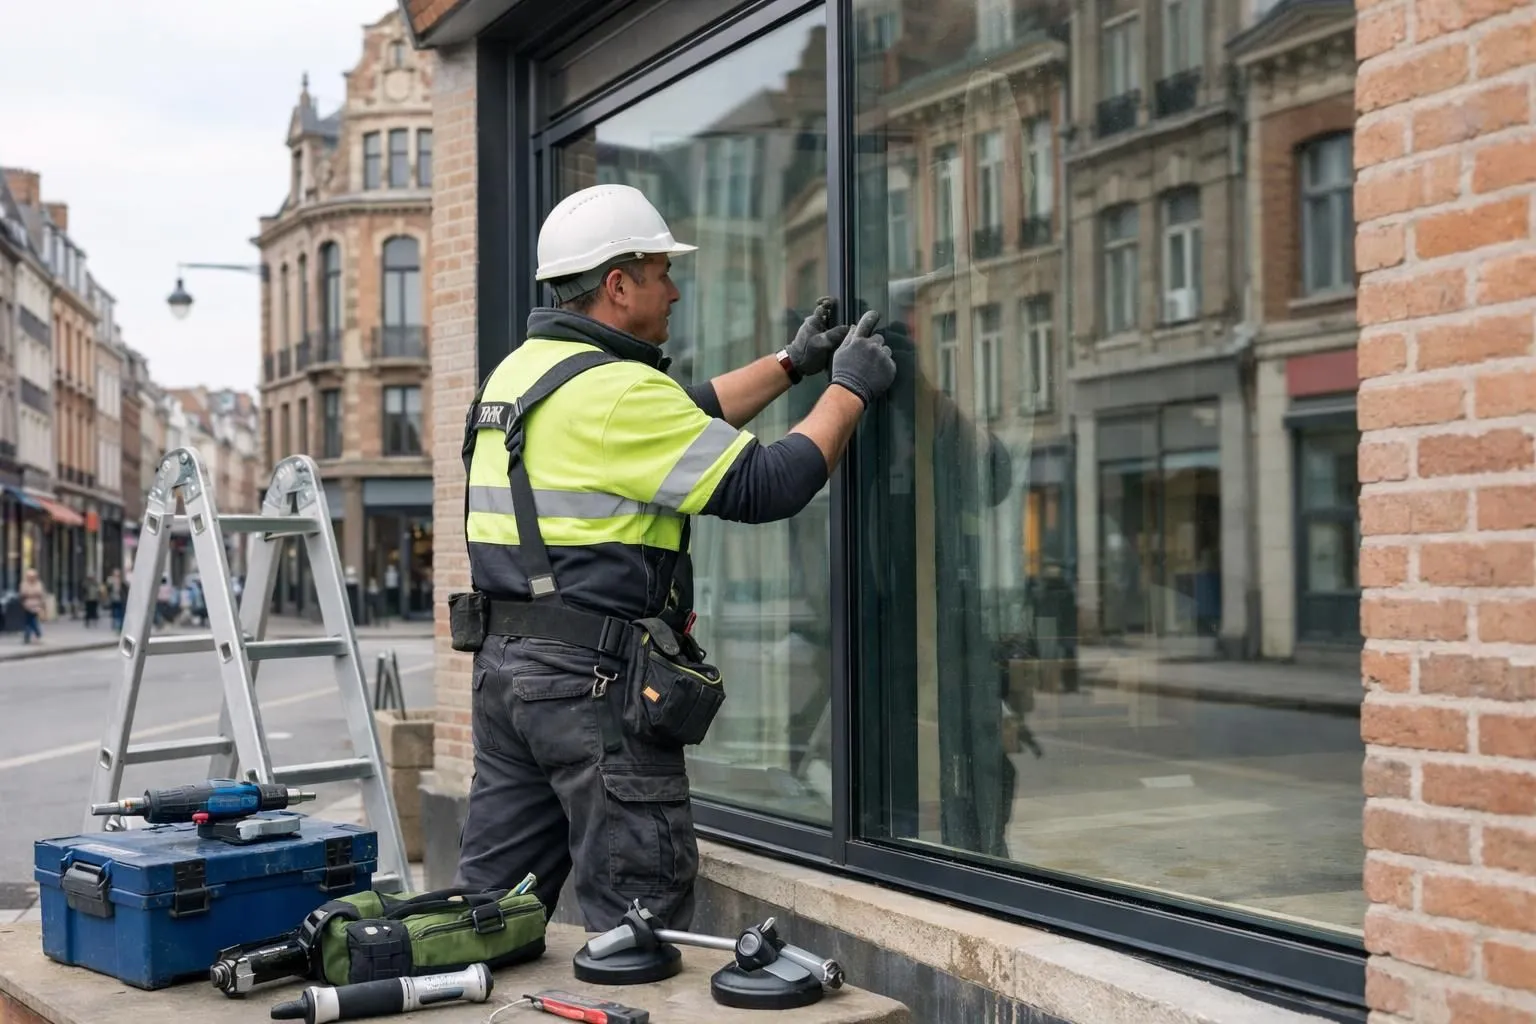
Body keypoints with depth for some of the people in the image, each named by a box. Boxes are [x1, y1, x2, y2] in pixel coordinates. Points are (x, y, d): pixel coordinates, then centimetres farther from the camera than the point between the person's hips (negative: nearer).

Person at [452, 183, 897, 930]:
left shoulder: (518, 371, 14)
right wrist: (848, 391, -1)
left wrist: (790, 363, 24)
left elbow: (683, 421, 24)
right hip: (592, 679, -9)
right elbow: (762, 487, -14)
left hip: (502, 663, 9)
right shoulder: (615, 390, -16)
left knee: (493, 901, 14)